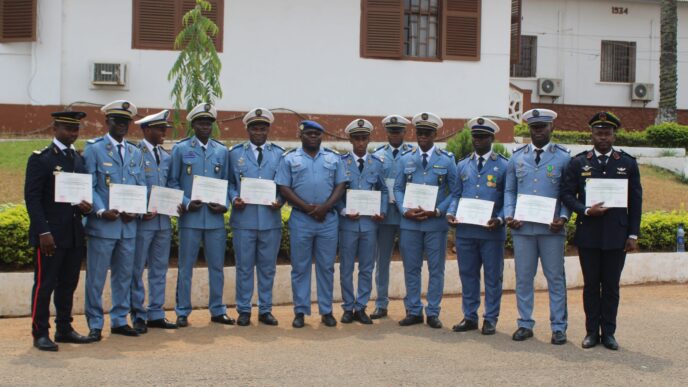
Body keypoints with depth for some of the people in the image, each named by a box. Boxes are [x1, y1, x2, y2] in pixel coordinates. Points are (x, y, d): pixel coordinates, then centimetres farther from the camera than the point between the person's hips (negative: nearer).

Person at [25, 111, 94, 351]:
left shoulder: (79, 159, 14)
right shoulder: (40, 159, -5)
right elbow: (32, 198, -10)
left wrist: (87, 207, -3)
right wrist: (43, 232, -17)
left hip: (74, 234, 6)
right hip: (50, 235, -6)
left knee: (68, 284, 12)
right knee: (44, 284, -1)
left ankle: (64, 329, 22)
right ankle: (40, 334, 7)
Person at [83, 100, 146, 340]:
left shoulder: (135, 152, 15)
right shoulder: (94, 148, 0)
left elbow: (141, 186, 14)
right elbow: (88, 186, -6)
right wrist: (101, 211, -18)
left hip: (129, 225, 5)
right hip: (102, 224, -5)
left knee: (124, 275, 12)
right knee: (96, 277, 1)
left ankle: (120, 320, 22)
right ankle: (95, 325, 10)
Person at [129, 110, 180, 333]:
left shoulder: (166, 156, 13)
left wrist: (177, 204, 0)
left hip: (163, 221, 7)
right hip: (142, 221, -7)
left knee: (160, 269, 11)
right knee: (137, 270, 3)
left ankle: (156, 314, 21)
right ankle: (138, 316, 12)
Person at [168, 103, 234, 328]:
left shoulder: (222, 151, 10)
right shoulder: (181, 149, 3)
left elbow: (227, 182, 13)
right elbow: (172, 182, 3)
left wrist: (224, 204, -4)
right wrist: (186, 203, -11)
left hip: (216, 218, 3)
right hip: (190, 217, -2)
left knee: (217, 266, 9)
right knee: (185, 266, 4)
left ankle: (217, 311, 20)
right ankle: (182, 313, 13)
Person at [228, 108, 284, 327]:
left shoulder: (279, 153, 10)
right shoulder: (235, 153, 8)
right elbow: (229, 183, 9)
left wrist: (280, 200, -9)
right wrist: (234, 199, -10)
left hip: (271, 220, 1)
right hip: (244, 220, -1)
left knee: (268, 267, 8)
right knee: (244, 267, 5)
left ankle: (265, 310, 18)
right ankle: (244, 310, 15)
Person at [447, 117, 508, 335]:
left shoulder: (503, 166, 1)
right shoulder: (462, 166, 12)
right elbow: (456, 195, 14)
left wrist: (500, 219, -16)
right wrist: (451, 212, -5)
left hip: (492, 231, -3)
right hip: (465, 230, 3)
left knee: (493, 276, 5)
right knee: (467, 275, 10)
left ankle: (490, 319, 15)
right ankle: (469, 317, 20)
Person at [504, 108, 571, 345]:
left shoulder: (563, 157, 3)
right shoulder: (517, 157, 10)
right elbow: (509, 191, 11)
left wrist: (563, 218, -13)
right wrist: (509, 216, -4)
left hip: (551, 228, -2)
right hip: (522, 227, 2)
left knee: (555, 278, 4)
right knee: (523, 278, 8)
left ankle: (558, 327, 13)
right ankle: (525, 324, 18)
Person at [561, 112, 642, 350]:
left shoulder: (628, 164, 5)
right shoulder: (578, 163, 4)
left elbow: (635, 202, 5)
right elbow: (567, 194, 2)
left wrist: (633, 234, 0)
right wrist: (585, 210, -15)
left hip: (616, 236, 0)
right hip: (588, 235, 0)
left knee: (611, 285, 6)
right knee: (591, 284, 7)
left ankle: (608, 333, 15)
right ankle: (592, 331, 16)